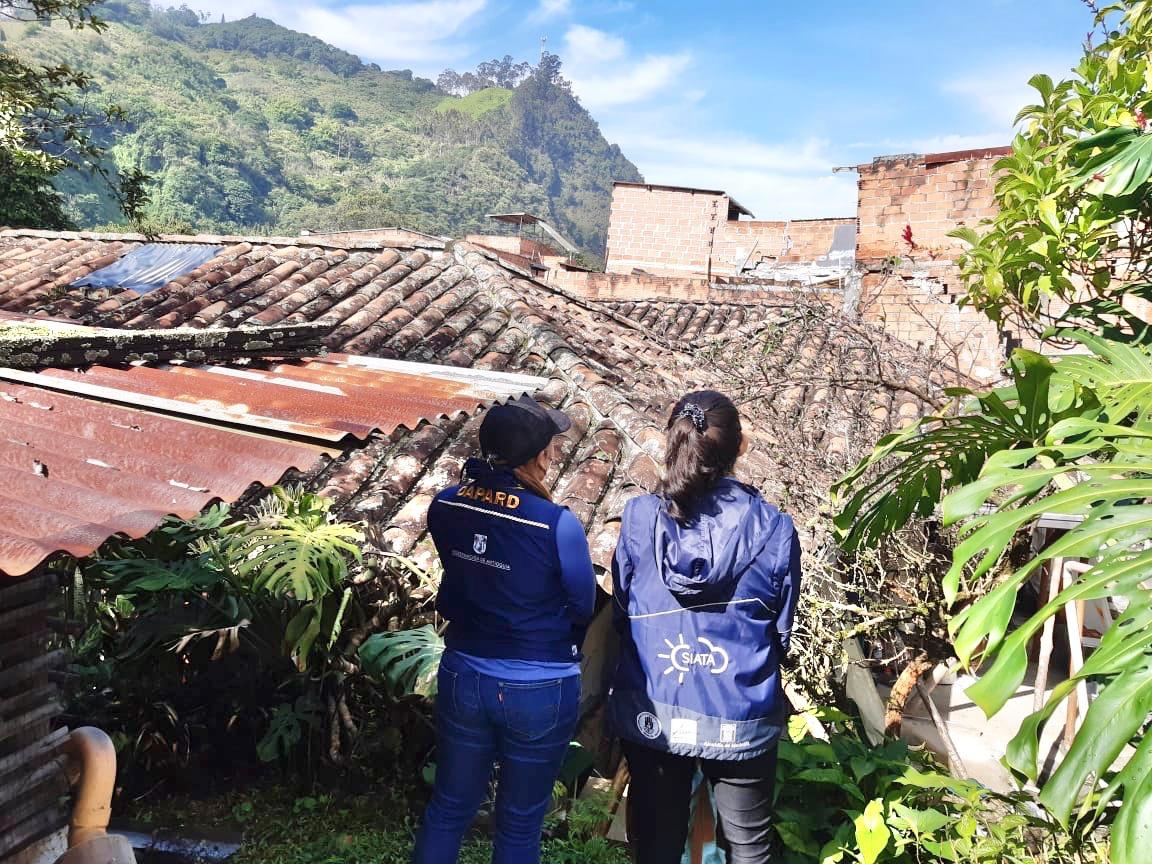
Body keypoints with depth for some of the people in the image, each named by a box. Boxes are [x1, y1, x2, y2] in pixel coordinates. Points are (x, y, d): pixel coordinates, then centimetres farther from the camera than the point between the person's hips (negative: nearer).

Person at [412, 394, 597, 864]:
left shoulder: (444, 506, -10)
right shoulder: (557, 524, -25)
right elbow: (583, 606, -9)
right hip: (539, 690, -4)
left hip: (463, 678, 4)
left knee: (448, 808, 24)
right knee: (519, 824, 19)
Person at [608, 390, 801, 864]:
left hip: (651, 714, 1)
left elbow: (621, 615, -2)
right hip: (740, 720, -1)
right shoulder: (774, 529, -13)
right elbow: (782, 633, -2)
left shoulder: (638, 517, -12)